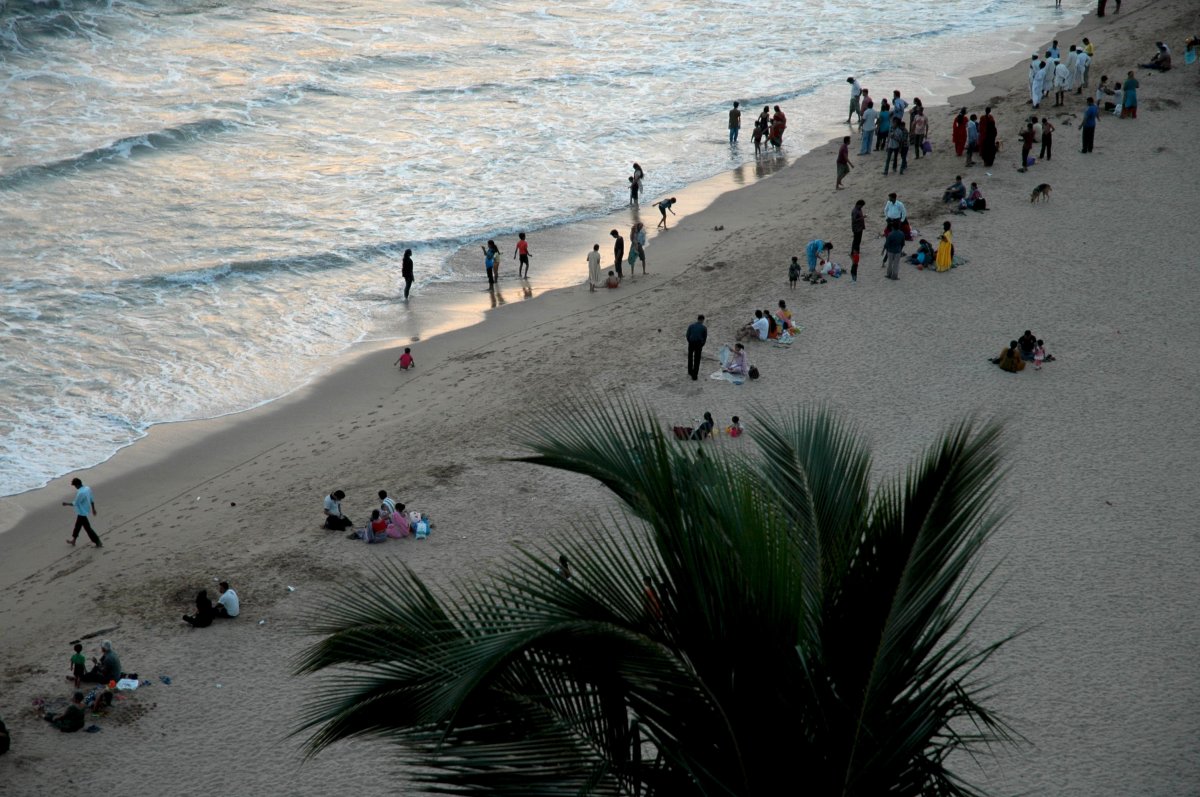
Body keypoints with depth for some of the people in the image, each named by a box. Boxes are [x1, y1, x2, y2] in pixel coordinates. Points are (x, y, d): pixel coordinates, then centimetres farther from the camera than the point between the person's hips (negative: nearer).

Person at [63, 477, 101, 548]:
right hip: (86, 510, 9)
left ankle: (98, 543, 7)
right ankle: (73, 540, 38)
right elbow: (92, 500, 8)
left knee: (87, 528, 1)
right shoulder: (87, 488, -2)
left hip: (82, 512, -9)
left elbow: (75, 503, -21)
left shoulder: (80, 493, -30)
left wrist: (66, 503, -6)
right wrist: (93, 509, 19)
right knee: (77, 525, 23)